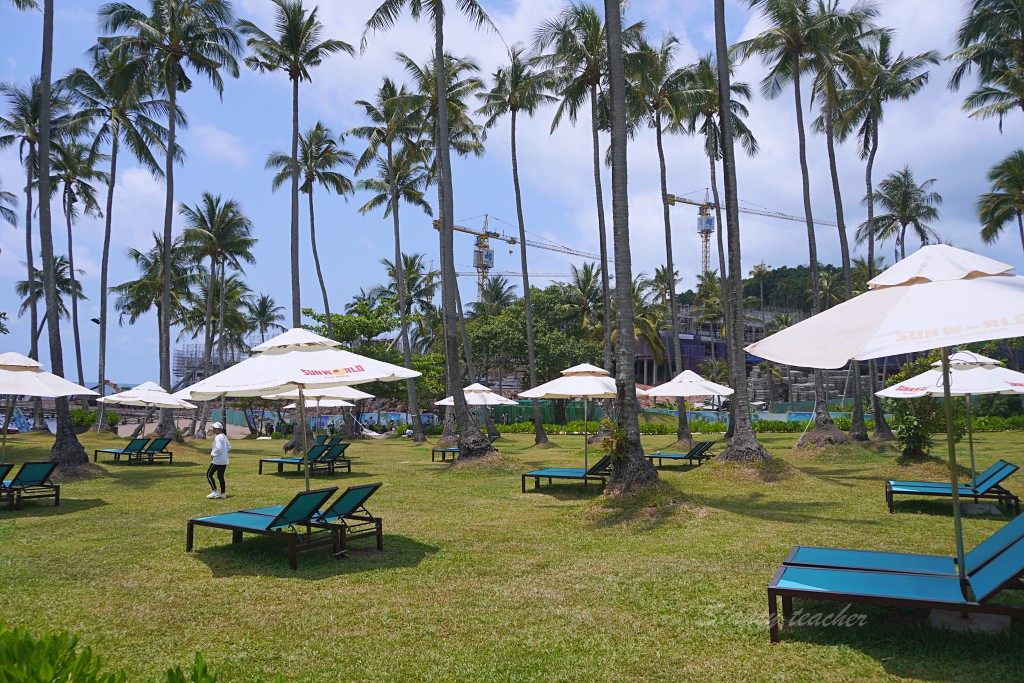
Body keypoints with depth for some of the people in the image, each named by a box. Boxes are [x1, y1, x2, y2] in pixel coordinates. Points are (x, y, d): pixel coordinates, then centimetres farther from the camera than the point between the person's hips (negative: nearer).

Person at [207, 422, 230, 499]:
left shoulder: (218, 437, -16)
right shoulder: (224, 437, 13)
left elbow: (218, 448, -25)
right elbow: (228, 447, 20)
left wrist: (213, 454, -11)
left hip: (217, 460, -9)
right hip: (224, 460, 9)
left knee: (209, 474, 0)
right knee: (220, 476, 14)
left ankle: (214, 492, -5)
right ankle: (222, 493, 16)